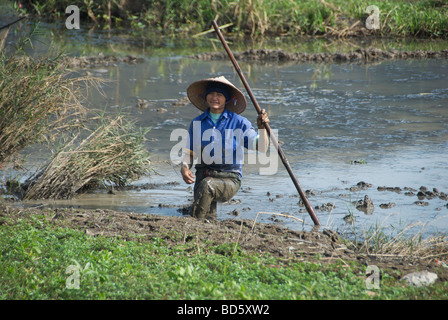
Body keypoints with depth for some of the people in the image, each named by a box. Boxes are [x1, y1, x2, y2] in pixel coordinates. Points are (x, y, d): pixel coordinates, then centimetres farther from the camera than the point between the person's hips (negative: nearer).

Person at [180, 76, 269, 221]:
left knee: (207, 185, -36)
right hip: (203, 175, 2)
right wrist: (184, 168, -6)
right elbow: (189, 153, 15)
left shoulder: (239, 123, -1)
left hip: (229, 179, -2)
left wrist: (262, 127, -26)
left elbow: (261, 148, -8)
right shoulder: (197, 123, 8)